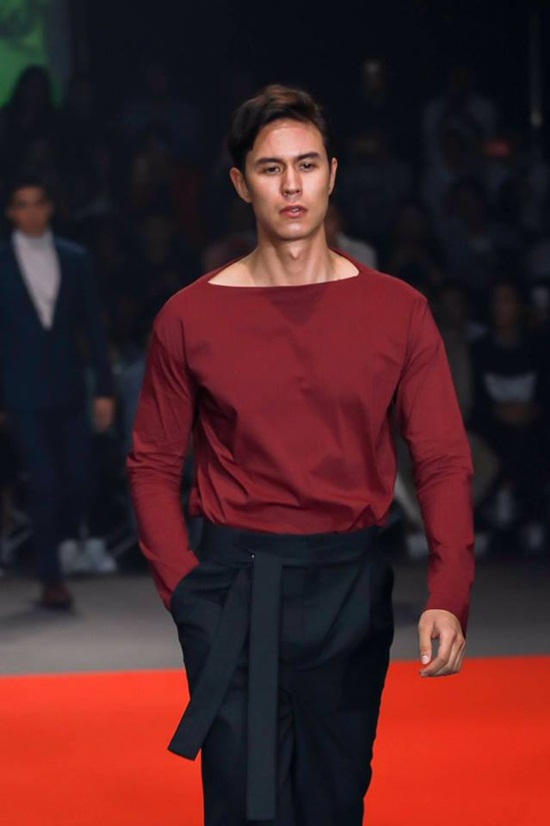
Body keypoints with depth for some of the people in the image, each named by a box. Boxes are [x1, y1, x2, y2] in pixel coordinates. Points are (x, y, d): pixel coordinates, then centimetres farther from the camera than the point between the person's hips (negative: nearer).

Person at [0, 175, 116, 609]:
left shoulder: (75, 260, 8)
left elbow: (93, 326, 8)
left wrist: (105, 389, 2)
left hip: (69, 390, 3)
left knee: (79, 481, -1)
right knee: (45, 484, -6)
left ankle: (52, 550, 24)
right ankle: (52, 578, 4)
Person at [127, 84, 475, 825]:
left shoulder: (398, 311, 0)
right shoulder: (190, 318, 0)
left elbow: (444, 461, -2)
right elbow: (153, 466, 5)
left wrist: (449, 597, -14)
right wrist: (182, 583, -7)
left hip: (352, 585, 1)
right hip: (234, 586, -1)